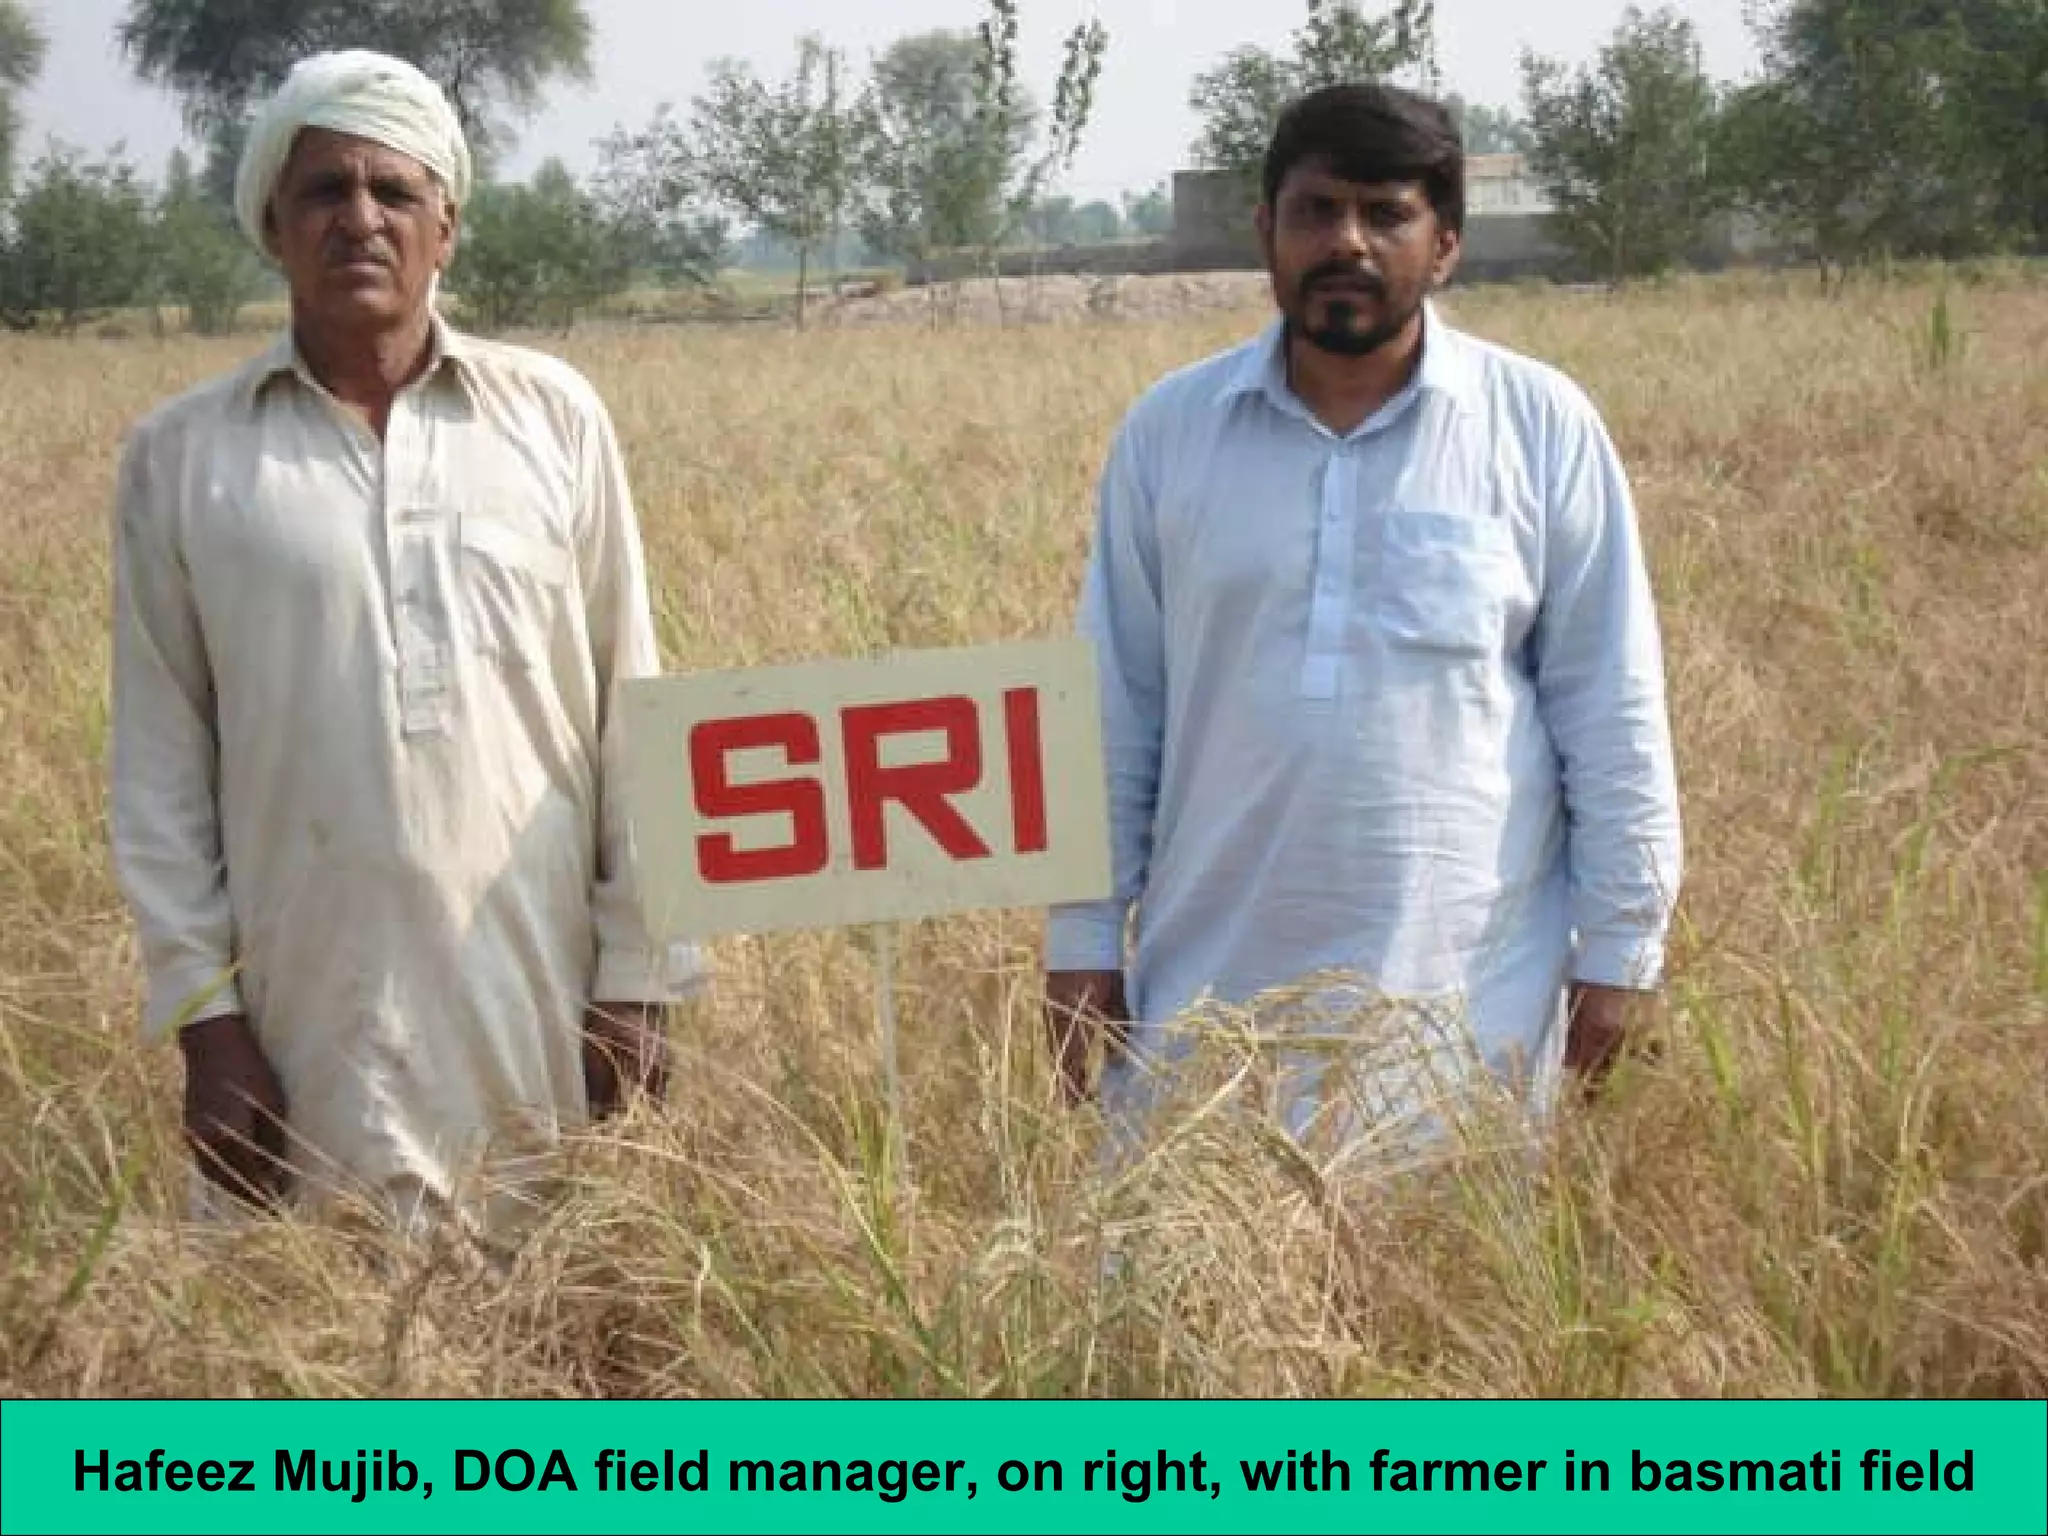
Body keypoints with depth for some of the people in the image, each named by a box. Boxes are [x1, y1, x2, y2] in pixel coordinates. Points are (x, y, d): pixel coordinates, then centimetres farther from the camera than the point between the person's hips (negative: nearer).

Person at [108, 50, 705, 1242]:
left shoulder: (554, 417, 3)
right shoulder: (180, 455, 3)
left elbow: (633, 715, 4)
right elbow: (161, 761, 4)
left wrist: (642, 977, 1)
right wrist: (201, 1011, -2)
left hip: (538, 1004, 0)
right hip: (309, 1021, 0)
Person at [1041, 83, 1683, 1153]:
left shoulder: (1542, 430, -3)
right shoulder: (1168, 430, 2)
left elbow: (1611, 711, 0)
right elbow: (1112, 706, 6)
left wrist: (1619, 945, -1)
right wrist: (1085, 942, 4)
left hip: (1466, 998, -1)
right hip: (1209, 992, 2)